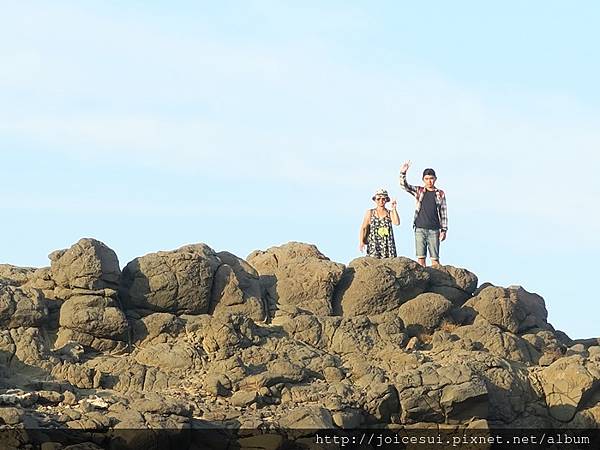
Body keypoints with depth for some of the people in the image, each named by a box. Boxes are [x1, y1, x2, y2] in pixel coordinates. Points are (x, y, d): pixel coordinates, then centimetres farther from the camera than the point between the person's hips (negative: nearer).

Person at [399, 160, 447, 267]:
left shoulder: (440, 194, 7)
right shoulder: (419, 191, 8)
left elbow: (443, 213, 7)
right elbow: (404, 185, -3)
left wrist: (444, 230, 2)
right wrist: (403, 173, -20)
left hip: (434, 230, -1)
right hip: (420, 229, 1)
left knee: (435, 258, -2)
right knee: (421, 258, -2)